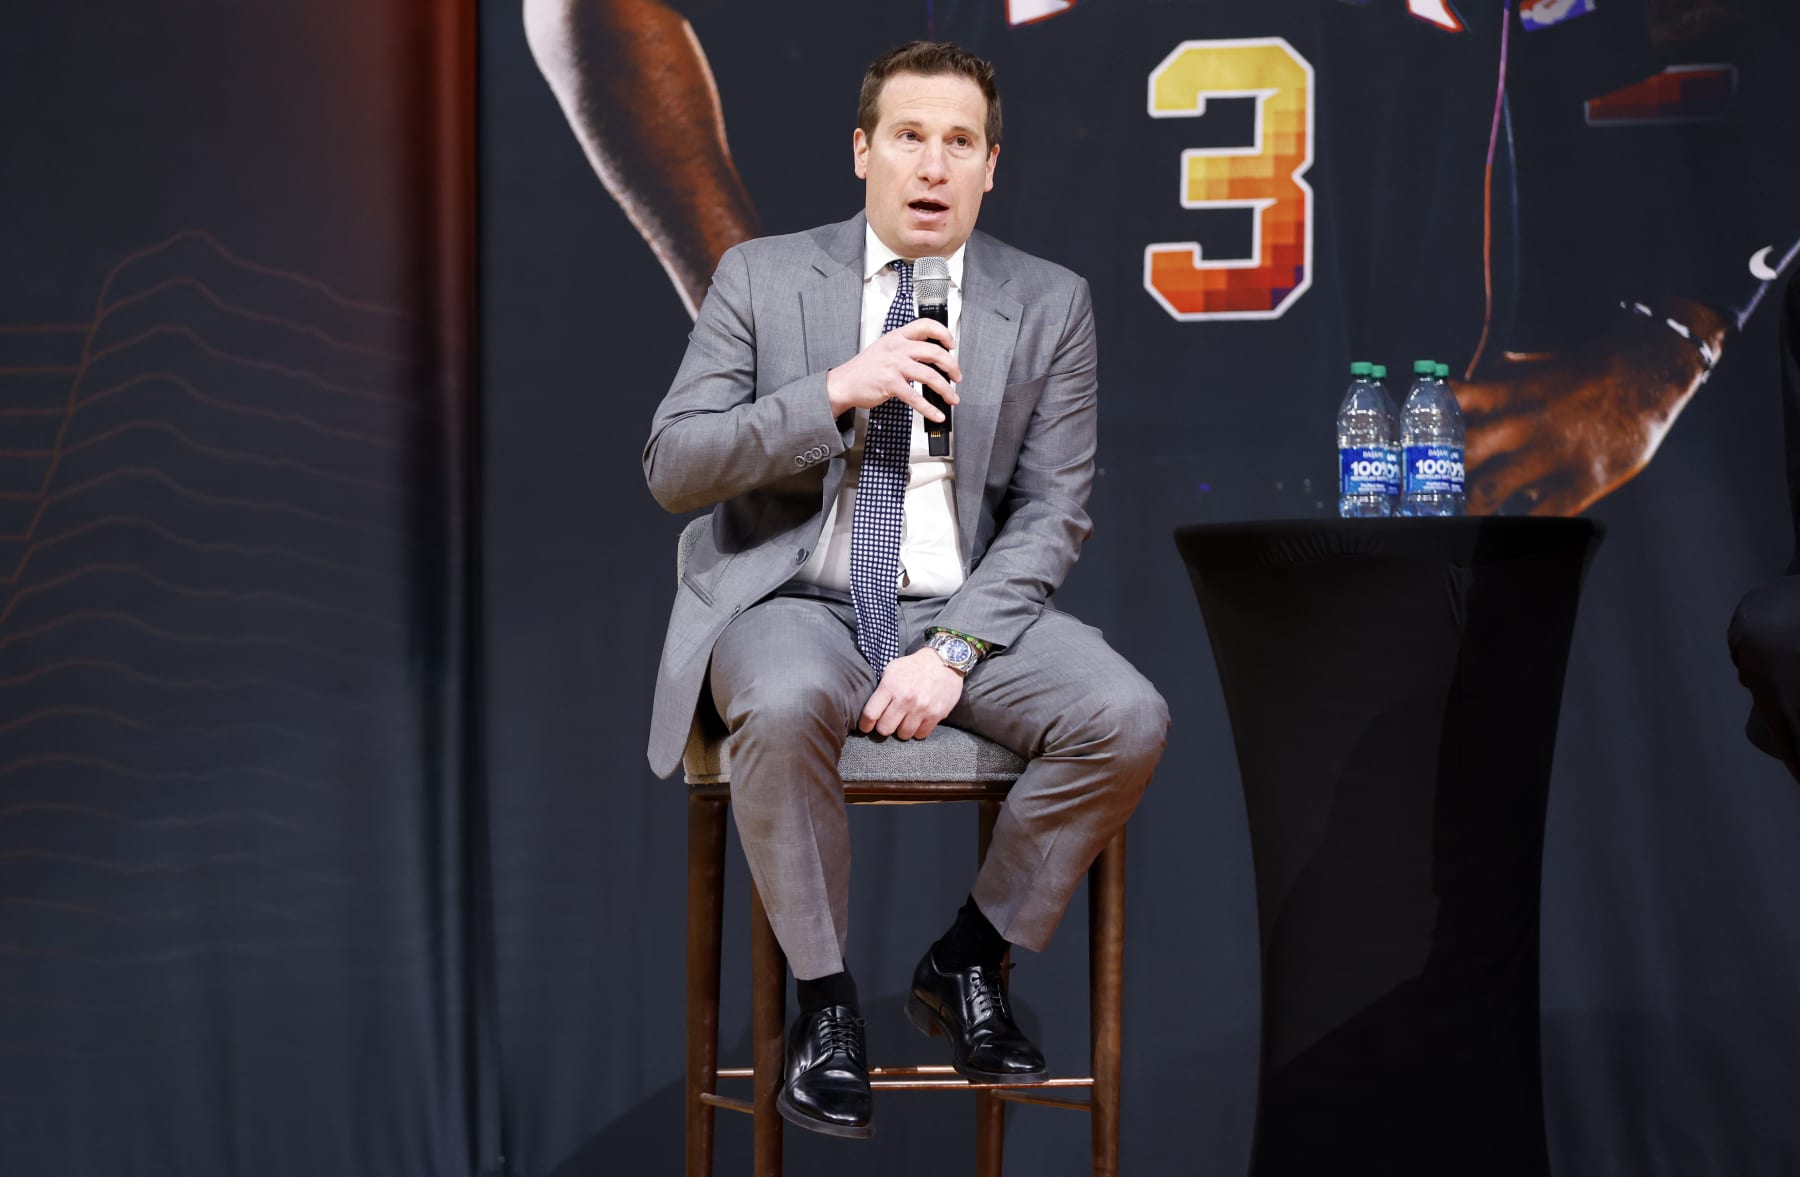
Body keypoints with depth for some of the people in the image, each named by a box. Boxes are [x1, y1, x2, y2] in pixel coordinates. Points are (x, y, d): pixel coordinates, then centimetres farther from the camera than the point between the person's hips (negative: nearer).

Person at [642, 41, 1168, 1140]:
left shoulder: (1049, 303, 5)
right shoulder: (762, 277, 3)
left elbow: (1050, 514, 0)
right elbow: (672, 469, -3)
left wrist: (953, 650, -16)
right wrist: (835, 392, -17)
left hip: (967, 604, 2)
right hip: (797, 599, -2)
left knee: (1129, 720, -25)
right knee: (785, 708, -37)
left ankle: (968, 962, -1)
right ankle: (826, 998, -15)